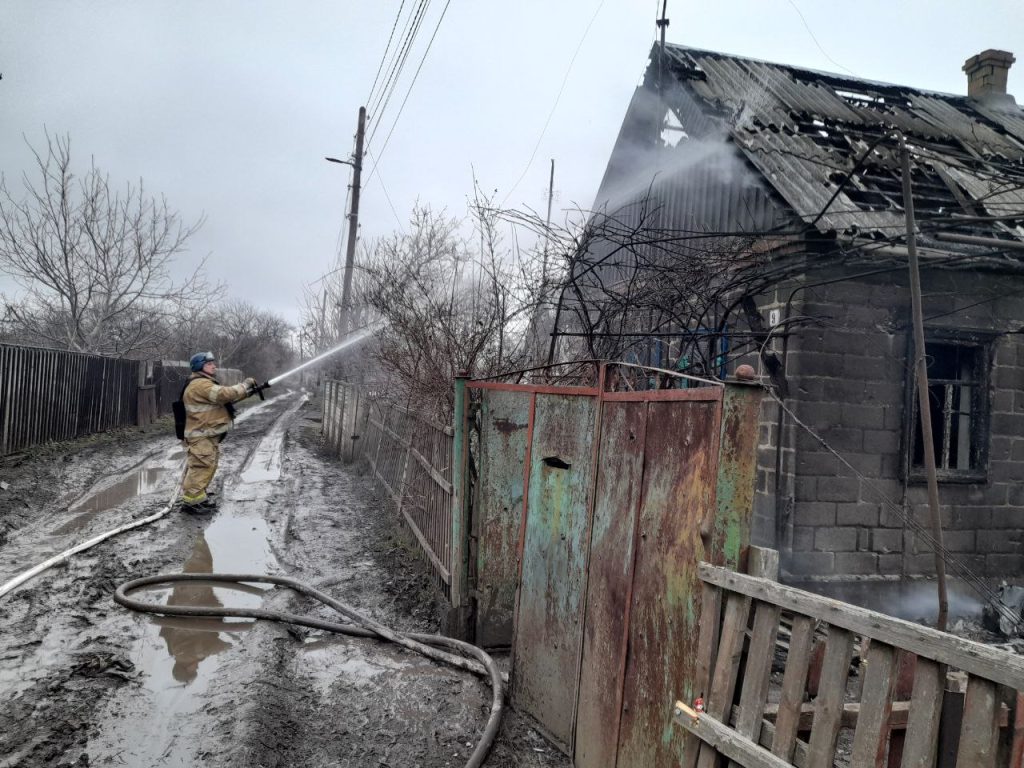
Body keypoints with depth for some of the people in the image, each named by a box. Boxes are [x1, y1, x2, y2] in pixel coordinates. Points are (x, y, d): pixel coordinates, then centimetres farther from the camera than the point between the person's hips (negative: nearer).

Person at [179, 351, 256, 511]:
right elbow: (225, 394, -27)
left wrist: (247, 391, 5)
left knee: (207, 466, 17)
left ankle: (199, 496, 26)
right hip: (202, 436, -11)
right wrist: (246, 384, -15)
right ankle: (191, 501, -4)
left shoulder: (206, 383, 19)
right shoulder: (200, 384, -17)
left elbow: (224, 397, 17)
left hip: (208, 435, 11)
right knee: (201, 467, -9)